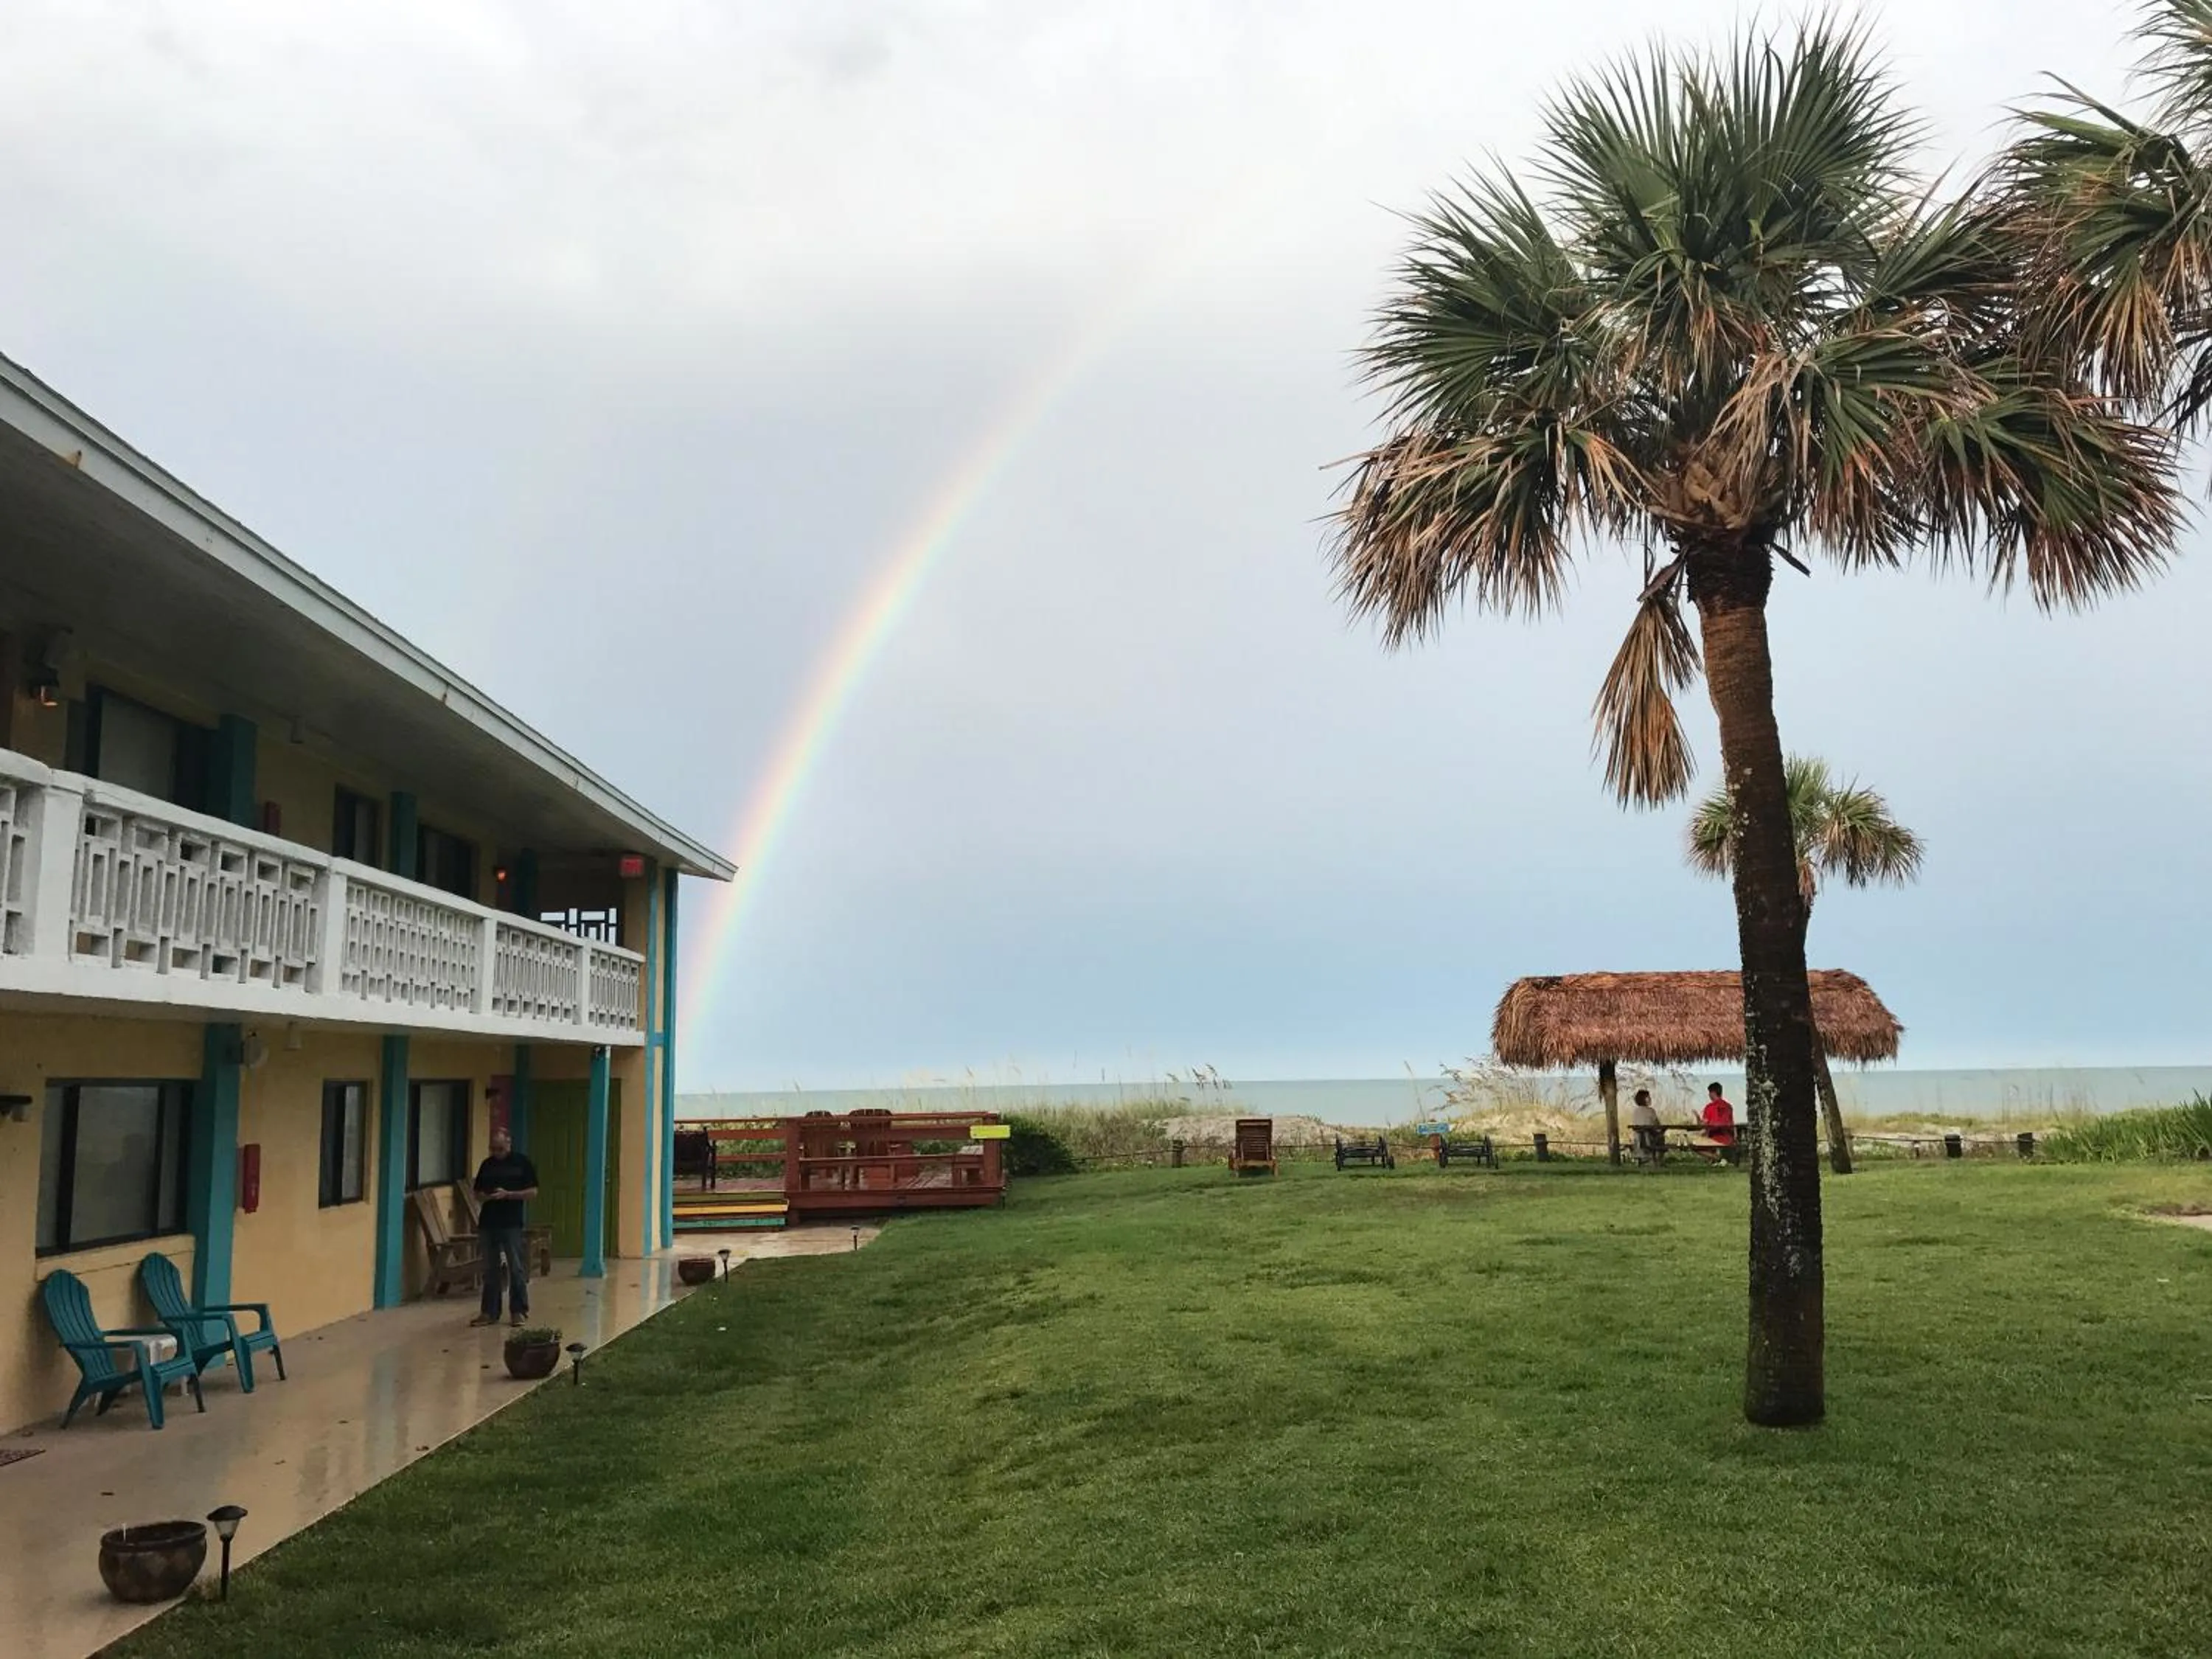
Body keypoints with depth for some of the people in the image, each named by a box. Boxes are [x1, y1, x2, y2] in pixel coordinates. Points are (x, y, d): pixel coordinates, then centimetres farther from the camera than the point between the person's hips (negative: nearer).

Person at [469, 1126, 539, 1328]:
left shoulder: (522, 1163, 0)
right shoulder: (487, 1164, 12)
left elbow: (533, 1192, -4)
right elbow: (477, 1192, 16)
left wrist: (507, 1194, -15)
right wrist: (485, 1196, -7)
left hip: (511, 1223, -4)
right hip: (487, 1223, 4)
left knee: (516, 1269, -2)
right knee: (490, 1270, 9)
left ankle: (518, 1311, 6)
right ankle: (490, 1312, 15)